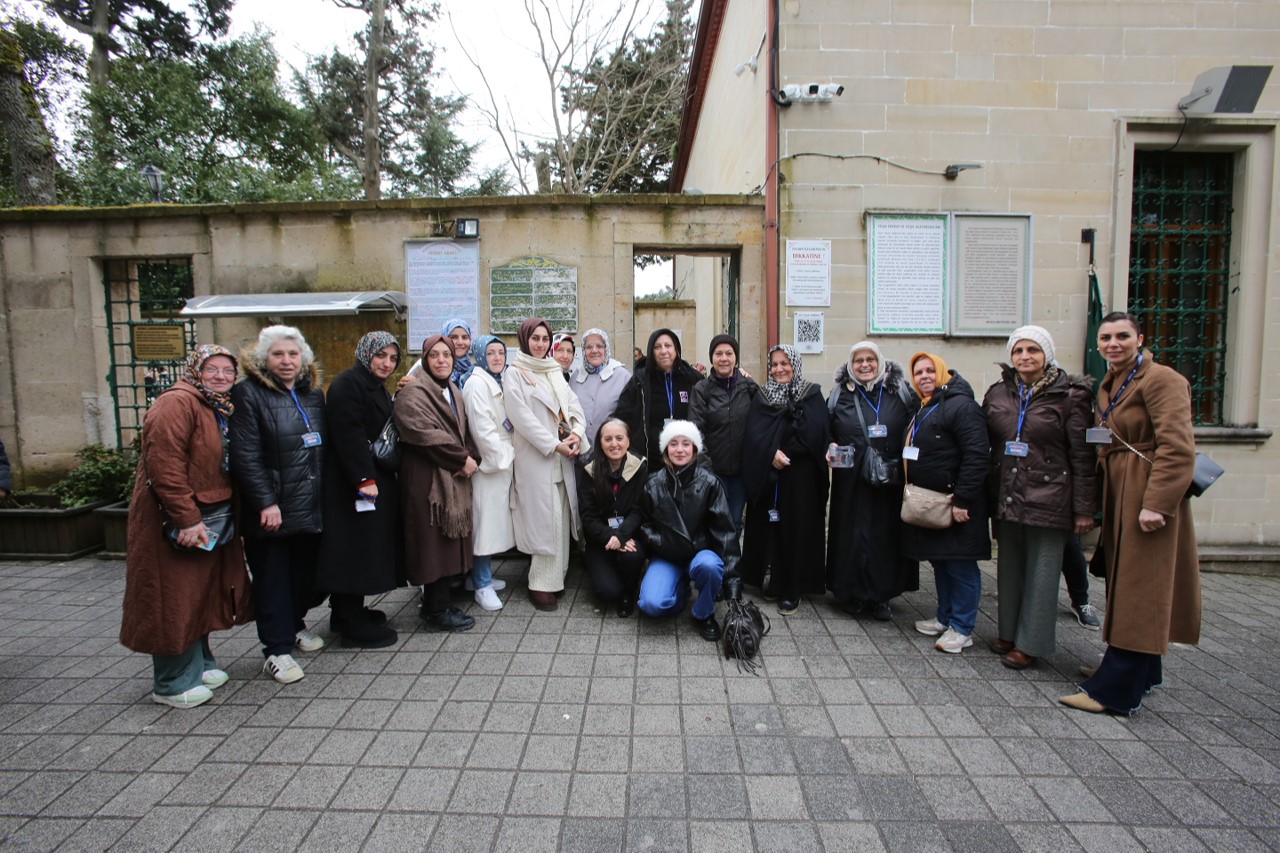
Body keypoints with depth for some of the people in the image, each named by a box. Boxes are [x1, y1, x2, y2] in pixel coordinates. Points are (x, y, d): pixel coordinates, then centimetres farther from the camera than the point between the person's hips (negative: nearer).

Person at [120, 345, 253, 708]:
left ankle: (198, 664, 33)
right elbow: (163, 464, -25)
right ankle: (172, 684, 14)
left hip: (204, 517, 9)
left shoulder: (221, 410, 12)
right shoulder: (178, 403, -17)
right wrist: (186, 519, -25)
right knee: (175, 599, 1)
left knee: (201, 593, 18)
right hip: (174, 521, -9)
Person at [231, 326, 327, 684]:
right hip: (272, 509, -6)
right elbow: (245, 456, -14)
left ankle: (294, 625, 37)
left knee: (305, 570, 15)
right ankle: (277, 649, 14)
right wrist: (265, 503, -18)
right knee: (273, 578, 4)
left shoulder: (313, 393, 12)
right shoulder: (248, 394, -8)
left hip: (311, 504, 6)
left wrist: (323, 493, 11)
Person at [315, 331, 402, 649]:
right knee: (356, 548, -3)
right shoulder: (347, 384, -14)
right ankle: (354, 625, 8)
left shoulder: (378, 388, 16)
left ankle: (348, 613, 29)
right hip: (353, 483, -10)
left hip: (376, 478, 10)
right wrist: (364, 478, -26)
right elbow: (348, 434, -23)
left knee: (365, 549, 16)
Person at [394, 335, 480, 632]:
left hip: (455, 476, 8)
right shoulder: (413, 393, -10)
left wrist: (471, 458, -4)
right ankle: (436, 611, 8)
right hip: (429, 477, -8)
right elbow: (425, 433, -20)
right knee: (435, 540, -3)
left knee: (449, 540, 11)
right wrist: (463, 459, -16)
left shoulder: (453, 392, 16)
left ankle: (438, 604, 22)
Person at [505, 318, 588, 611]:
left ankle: (555, 576, 19)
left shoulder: (555, 371, 16)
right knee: (545, 519, -6)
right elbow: (523, 417, -11)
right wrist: (554, 444, -14)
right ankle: (541, 584, 4)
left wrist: (577, 434, -7)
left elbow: (573, 405, 12)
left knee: (562, 517, 7)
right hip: (536, 457, -6)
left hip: (563, 457, 6)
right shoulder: (515, 373, -2)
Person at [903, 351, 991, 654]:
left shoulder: (960, 406, -14)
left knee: (960, 565, 0)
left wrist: (962, 500, -22)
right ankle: (945, 617, 30)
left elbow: (976, 456, -21)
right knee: (939, 561, 17)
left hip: (954, 504, -9)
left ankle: (962, 628, 11)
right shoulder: (923, 409, 16)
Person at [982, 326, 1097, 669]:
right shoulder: (998, 393, 7)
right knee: (1009, 567, 13)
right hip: (1007, 497, 4)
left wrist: (1084, 508, -8)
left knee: (1042, 571, 4)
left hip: (1048, 499, -4)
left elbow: (1083, 456, -6)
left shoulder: (1068, 395, -5)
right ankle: (1009, 632, 26)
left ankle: (1030, 643, 14)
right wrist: (984, 493, 8)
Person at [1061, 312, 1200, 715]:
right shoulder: (1109, 386, 16)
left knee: (1138, 591, -5)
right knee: (1125, 584, 16)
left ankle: (1115, 690, 0)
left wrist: (1157, 503, -25)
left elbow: (1177, 447, -20)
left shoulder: (1161, 379, -12)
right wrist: (1100, 499, 14)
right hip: (1119, 495, 9)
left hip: (1149, 496, -9)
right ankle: (1142, 672, 31)